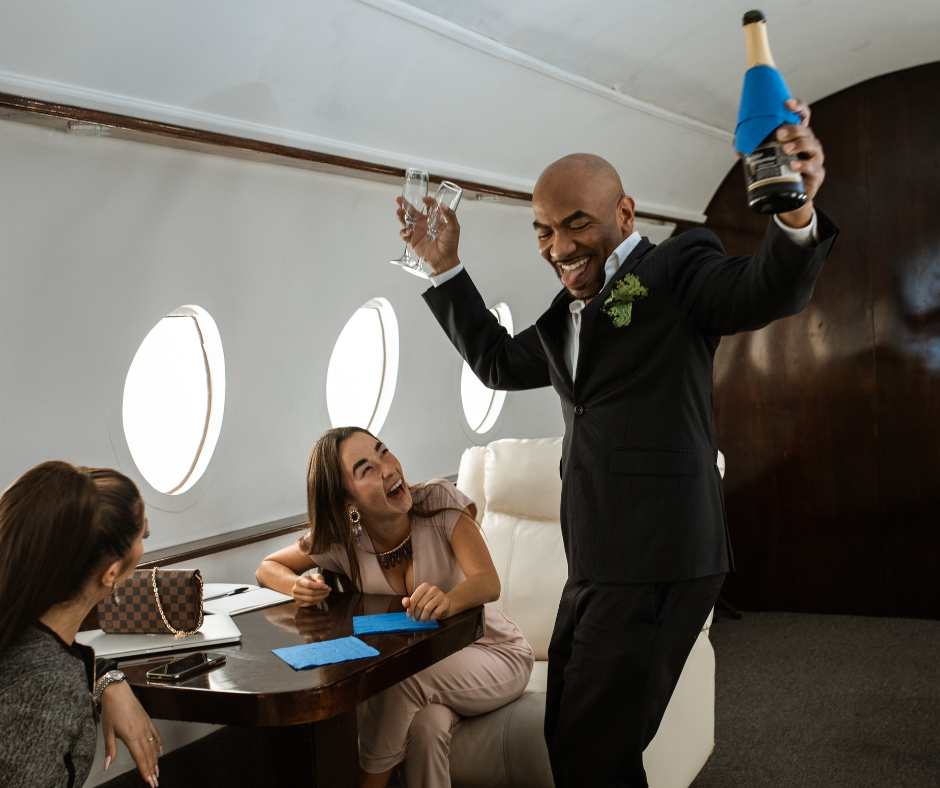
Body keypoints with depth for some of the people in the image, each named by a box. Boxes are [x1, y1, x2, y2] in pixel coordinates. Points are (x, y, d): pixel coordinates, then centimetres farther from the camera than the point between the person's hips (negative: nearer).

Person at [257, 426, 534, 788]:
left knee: (403, 674, -32)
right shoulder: (341, 541, -10)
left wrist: (448, 601, -53)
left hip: (495, 655, -2)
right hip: (422, 670, 2)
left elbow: (489, 582, -29)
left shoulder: (440, 501, -18)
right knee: (427, 724, -33)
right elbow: (268, 568, 5)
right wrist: (300, 586, -20)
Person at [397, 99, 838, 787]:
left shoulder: (675, 269, -5)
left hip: (657, 565, -9)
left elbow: (769, 293, -23)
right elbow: (497, 361, 32)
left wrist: (796, 213, -45)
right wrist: (444, 265, 26)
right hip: (594, 568, 9)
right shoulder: (567, 316, 18)